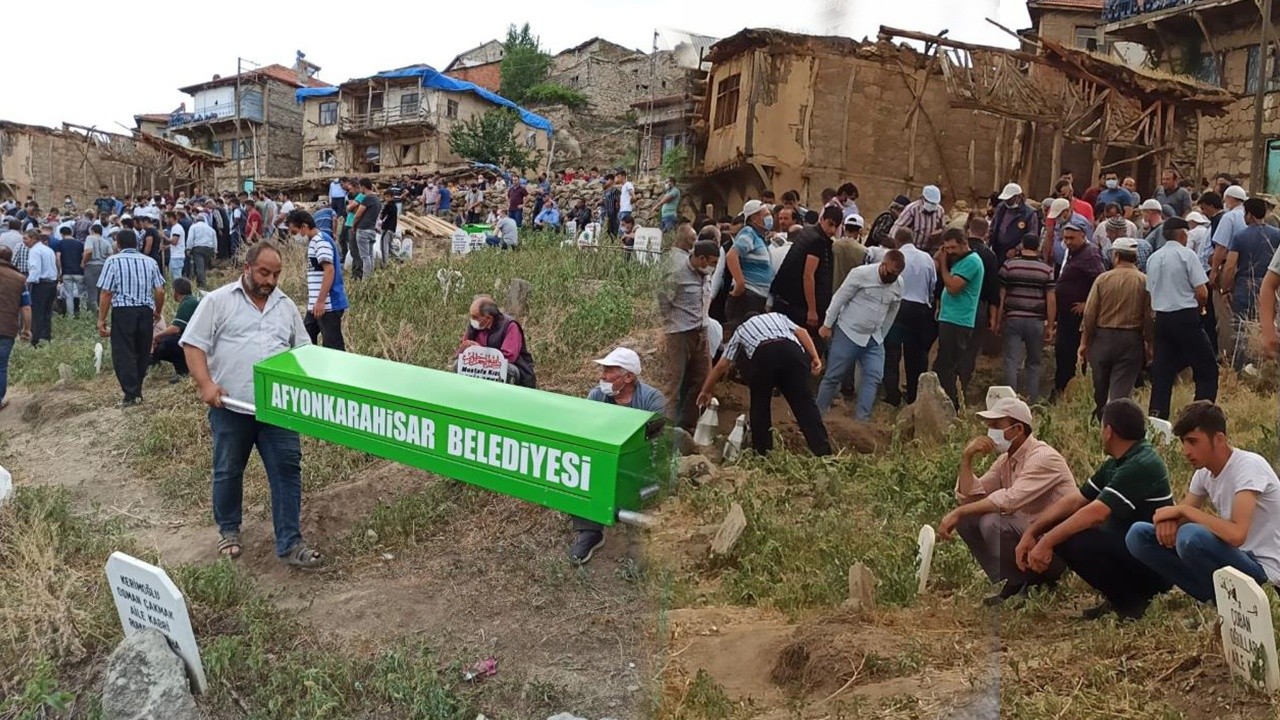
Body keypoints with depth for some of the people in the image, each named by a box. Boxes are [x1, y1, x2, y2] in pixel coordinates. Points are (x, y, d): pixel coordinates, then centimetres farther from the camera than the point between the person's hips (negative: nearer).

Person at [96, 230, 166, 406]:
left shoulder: (113, 261, -1)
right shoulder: (150, 262, 8)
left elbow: (106, 293, -7)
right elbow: (160, 291, 3)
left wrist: (101, 319, -3)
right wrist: (158, 312, 19)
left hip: (123, 311, -3)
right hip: (146, 310, 3)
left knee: (123, 354, 0)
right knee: (142, 352, 13)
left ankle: (130, 394, -3)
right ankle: (137, 391, 19)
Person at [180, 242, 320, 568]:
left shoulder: (286, 306, 12)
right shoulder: (218, 300, -1)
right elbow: (193, 344, -4)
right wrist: (205, 383, -16)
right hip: (231, 406, -2)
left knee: (287, 469, -2)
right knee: (228, 471, 12)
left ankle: (289, 544, 2)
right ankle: (228, 531, 33)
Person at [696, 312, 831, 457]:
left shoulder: (741, 330, 37)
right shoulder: (778, 316, 40)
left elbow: (721, 365, 33)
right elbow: (801, 332, 20)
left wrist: (706, 391, 42)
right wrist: (815, 357, 14)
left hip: (762, 354, -1)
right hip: (792, 350, 1)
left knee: (760, 403, 18)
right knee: (804, 402, 5)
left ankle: (762, 452, 22)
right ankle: (823, 452, 1)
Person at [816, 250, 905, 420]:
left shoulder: (899, 285, 1)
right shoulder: (861, 274, -16)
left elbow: (892, 313, 14)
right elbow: (839, 298, -11)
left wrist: (881, 335, 16)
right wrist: (827, 325, -9)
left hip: (874, 339, 5)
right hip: (848, 333, -5)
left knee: (873, 377, -6)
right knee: (833, 376, 0)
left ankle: (861, 418, -5)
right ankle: (818, 414, 14)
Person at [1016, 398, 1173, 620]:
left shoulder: (1142, 465, -21)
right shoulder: (1116, 464, 10)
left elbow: (1096, 513, -29)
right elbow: (1075, 500, 6)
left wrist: (1046, 542, -27)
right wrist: (1032, 532, -4)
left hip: (1154, 566, -10)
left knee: (1071, 540, -29)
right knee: (1059, 533, 2)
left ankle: (1129, 601, -8)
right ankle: (1120, 596, 8)